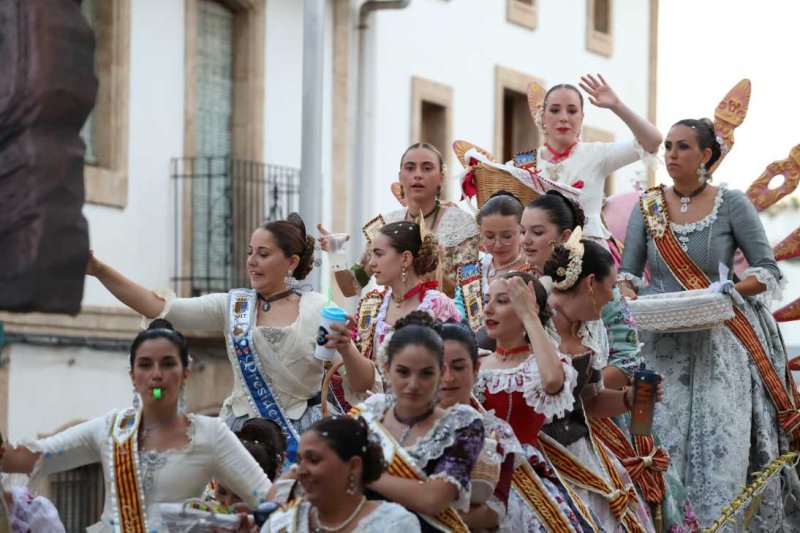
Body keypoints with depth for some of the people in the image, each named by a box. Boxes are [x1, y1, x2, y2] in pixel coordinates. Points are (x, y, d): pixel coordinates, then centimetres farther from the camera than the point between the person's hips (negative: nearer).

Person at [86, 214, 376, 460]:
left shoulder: (318, 309, 0)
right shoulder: (232, 306, 7)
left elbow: (361, 386, -1)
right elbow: (160, 307, -3)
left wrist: (345, 348, -22)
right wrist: (99, 270, -13)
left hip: (303, 436, -2)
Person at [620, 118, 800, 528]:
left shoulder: (732, 205, -2)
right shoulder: (648, 207, 7)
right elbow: (627, 272, 8)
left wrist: (727, 291, -17)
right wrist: (631, 297, -13)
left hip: (718, 343, -2)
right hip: (661, 344, 3)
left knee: (719, 445, -7)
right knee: (663, 445, -1)